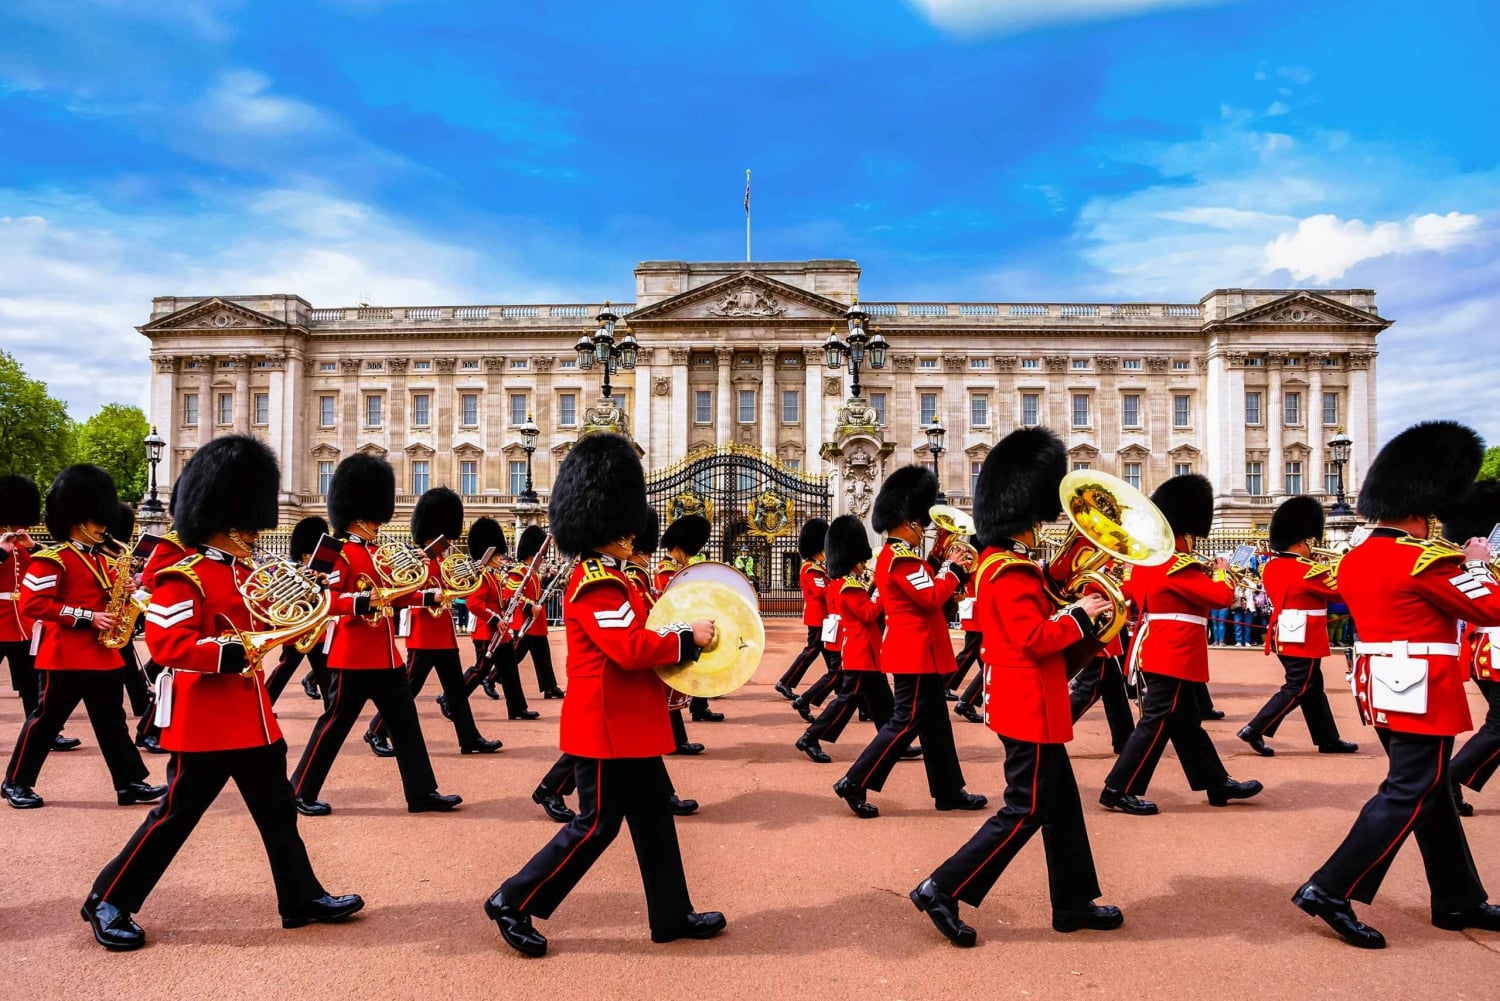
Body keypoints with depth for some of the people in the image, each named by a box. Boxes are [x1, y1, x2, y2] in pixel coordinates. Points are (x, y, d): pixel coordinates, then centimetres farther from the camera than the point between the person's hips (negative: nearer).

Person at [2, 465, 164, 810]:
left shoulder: (101, 559, 14)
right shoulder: (51, 560, -11)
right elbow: (32, 603, -17)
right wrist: (86, 618, -21)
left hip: (103, 655, 7)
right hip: (65, 656, -7)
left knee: (112, 721, 7)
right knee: (46, 720, 4)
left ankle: (131, 783, 8)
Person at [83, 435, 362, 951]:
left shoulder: (243, 573, 12)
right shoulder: (183, 577, -16)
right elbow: (164, 642, -23)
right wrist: (228, 654, -31)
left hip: (252, 715, 9)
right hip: (205, 721, -9)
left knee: (277, 810, 13)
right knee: (176, 815, 4)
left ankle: (303, 898, 23)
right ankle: (108, 902, 23)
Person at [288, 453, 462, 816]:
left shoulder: (376, 554, 15)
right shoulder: (340, 553, -11)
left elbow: (394, 595, 19)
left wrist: (430, 596, 8)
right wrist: (362, 601, -33)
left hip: (386, 657, 9)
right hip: (354, 658, -9)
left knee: (405, 724, 9)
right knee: (335, 724, 3)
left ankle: (423, 793, 15)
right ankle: (300, 791, 19)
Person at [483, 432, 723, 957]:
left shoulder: (605, 577, 13)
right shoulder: (597, 584, -20)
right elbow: (633, 648, -28)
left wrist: (672, 653, 5)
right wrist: (689, 638, -17)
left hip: (628, 724, 10)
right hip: (609, 724, -10)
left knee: (654, 814, 15)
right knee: (597, 824, 0)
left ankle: (672, 915, 26)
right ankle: (513, 903, 13)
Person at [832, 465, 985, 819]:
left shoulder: (892, 555, 15)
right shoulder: (901, 557, -19)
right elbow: (931, 597, -23)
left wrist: (944, 570, 7)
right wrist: (953, 569, -10)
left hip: (916, 650, 11)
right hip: (916, 650, -11)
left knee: (934, 721, 14)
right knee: (907, 721, -6)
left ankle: (949, 791, 22)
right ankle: (854, 783, -2)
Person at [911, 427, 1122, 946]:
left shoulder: (1005, 562, 10)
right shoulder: (1010, 574, -21)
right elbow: (1035, 639, -27)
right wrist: (1080, 616, -13)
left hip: (1029, 704, 10)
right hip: (1030, 706, -10)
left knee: (1061, 804, 17)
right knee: (1026, 810, -2)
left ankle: (1073, 903, 29)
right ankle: (942, 890, 3)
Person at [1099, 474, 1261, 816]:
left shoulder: (1146, 561, 8)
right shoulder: (1178, 567, -19)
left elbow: (1132, 592, 21)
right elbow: (1221, 596, -19)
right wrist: (1221, 570, 3)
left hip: (1157, 651, 10)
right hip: (1174, 655, -10)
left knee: (1186, 721, 17)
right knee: (1157, 722, -5)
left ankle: (1218, 784, 29)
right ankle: (1118, 790, -2)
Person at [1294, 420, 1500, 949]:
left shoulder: (1355, 559, 8)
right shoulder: (1425, 560, -18)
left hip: (1383, 686, 9)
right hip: (1423, 692, -9)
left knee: (1430, 791, 18)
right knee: (1407, 796, -4)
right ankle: (1330, 890, -7)